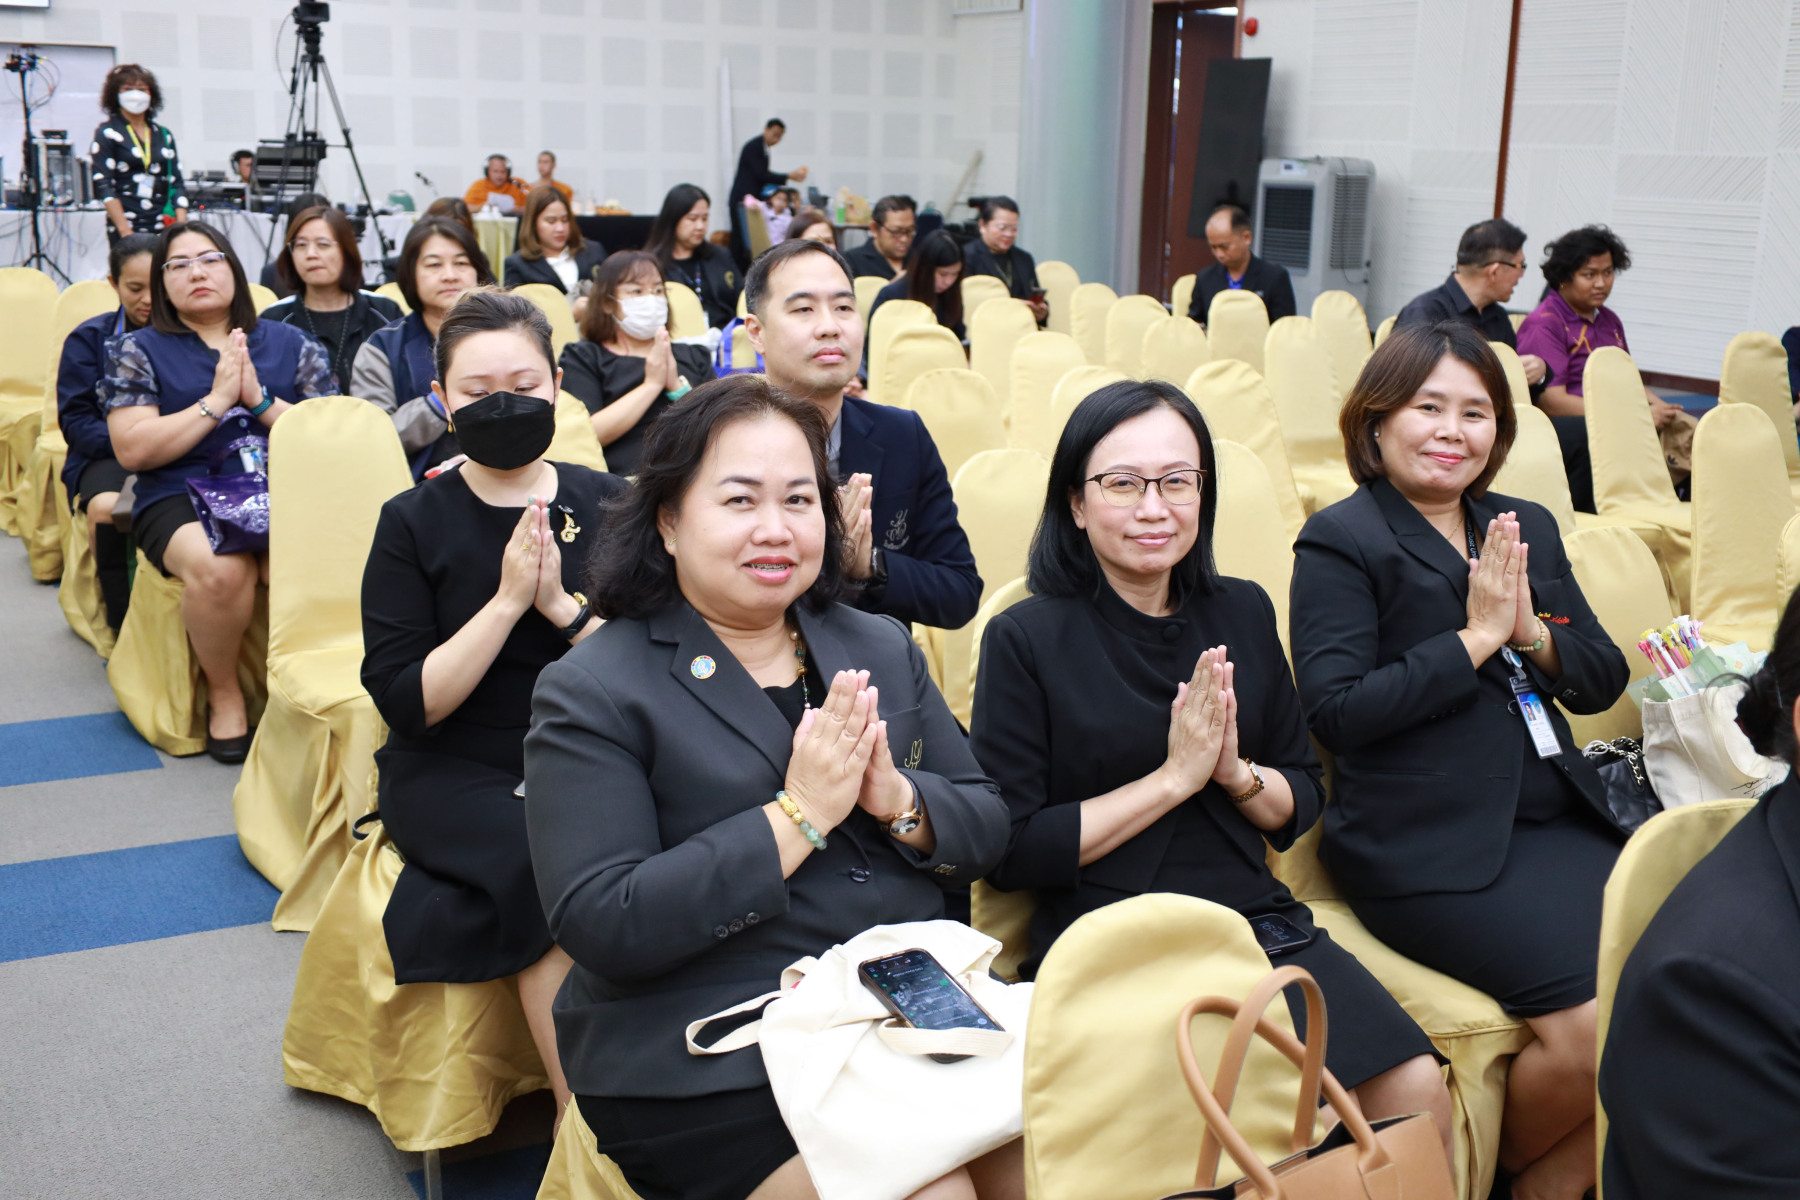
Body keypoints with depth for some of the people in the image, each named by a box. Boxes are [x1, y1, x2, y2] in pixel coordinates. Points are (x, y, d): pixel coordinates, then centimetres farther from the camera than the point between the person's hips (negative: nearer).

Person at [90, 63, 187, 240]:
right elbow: (102, 184, -3)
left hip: (164, 227, 4)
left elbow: (177, 184, 13)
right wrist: (125, 231, -14)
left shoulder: (164, 134, 16)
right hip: (127, 228, -3)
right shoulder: (107, 132, 4)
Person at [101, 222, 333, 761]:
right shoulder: (139, 350, 13)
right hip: (181, 499, -1)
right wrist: (217, 401, -4)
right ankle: (223, 695, -9)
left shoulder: (290, 344, 16)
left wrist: (260, 399, -5)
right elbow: (132, 450, 0)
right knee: (220, 569, -37)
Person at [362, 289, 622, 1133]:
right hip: (452, 776, -2)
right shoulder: (414, 522, 2)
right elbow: (408, 703, -7)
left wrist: (563, 606, -13)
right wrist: (508, 601, -15)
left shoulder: (607, 503, 7)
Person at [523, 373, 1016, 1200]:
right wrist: (798, 816, -17)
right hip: (711, 1071, -5)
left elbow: (985, 830, 12)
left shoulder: (881, 649, 13)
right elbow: (603, 928, -14)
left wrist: (897, 800, -11)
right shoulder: (590, 694, -5)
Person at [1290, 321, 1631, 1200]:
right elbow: (1334, 711, -13)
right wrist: (1473, 640, -13)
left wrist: (1532, 634, -6)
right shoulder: (1341, 541, -2)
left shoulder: (1529, 529, 18)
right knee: (1598, 1019, -21)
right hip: (1427, 844, -6)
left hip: (1558, 818, 7)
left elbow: (1603, 680, 15)